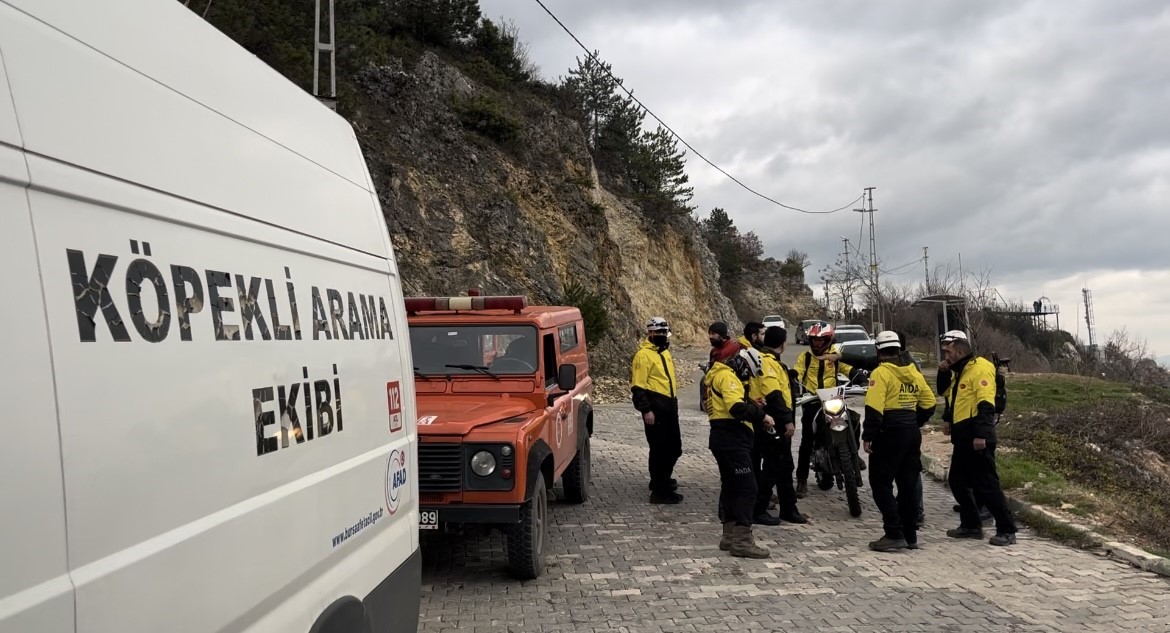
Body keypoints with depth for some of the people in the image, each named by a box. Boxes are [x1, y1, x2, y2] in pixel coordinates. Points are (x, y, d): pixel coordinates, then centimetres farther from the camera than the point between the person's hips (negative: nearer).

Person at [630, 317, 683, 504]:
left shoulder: (665, 352, 17)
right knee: (659, 449, -5)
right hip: (655, 409, -9)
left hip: (669, 407, 9)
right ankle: (659, 491, 2)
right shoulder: (643, 355, -12)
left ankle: (662, 479, 36)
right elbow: (638, 385, -16)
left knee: (674, 447, 16)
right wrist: (646, 410, -20)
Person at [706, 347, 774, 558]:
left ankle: (730, 536, 24)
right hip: (732, 440, -11)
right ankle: (742, 541, -10)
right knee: (747, 488, -10)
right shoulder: (727, 377, -13)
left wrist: (752, 407, 7)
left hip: (724, 438, 11)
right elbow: (737, 407, -27)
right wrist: (762, 416, -18)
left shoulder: (722, 375, 22)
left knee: (731, 487, 17)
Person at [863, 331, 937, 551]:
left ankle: (894, 534, -7)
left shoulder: (881, 373, -10)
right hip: (912, 433, 7)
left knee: (881, 484, -1)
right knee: (908, 485, 13)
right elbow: (928, 404, 15)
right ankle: (910, 535, 18)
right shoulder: (914, 373, 11)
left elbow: (874, 407, -19)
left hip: (889, 434, -7)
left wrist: (868, 435, -16)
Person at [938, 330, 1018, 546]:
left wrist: (981, 435, -27)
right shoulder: (959, 372, 18)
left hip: (977, 439, -10)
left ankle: (1007, 530, -1)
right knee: (958, 482, 15)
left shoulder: (980, 368, -12)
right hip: (962, 438, 10)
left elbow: (986, 404, -21)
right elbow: (951, 398, 32)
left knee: (986, 485, -8)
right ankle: (971, 525, 25)